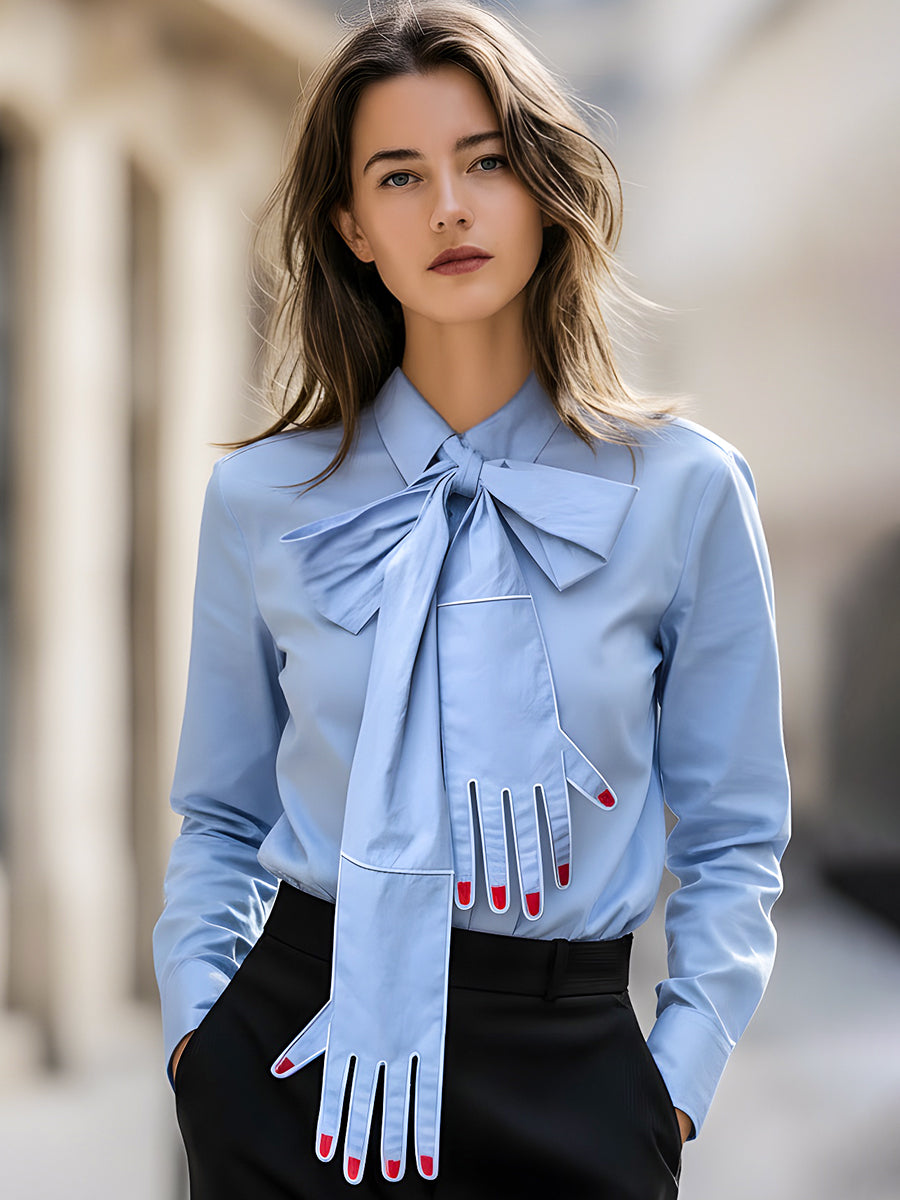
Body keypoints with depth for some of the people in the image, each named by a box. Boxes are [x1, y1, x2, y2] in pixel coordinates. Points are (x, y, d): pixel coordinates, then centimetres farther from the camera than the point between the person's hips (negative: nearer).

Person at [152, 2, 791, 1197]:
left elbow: (733, 836, 2)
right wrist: (198, 1017, -3)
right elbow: (221, 815, 11)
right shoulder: (261, 500, 1)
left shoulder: (684, 489, -2)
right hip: (297, 1045, 1)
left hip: (566, 1071, 0)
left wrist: (678, 1074, -7)